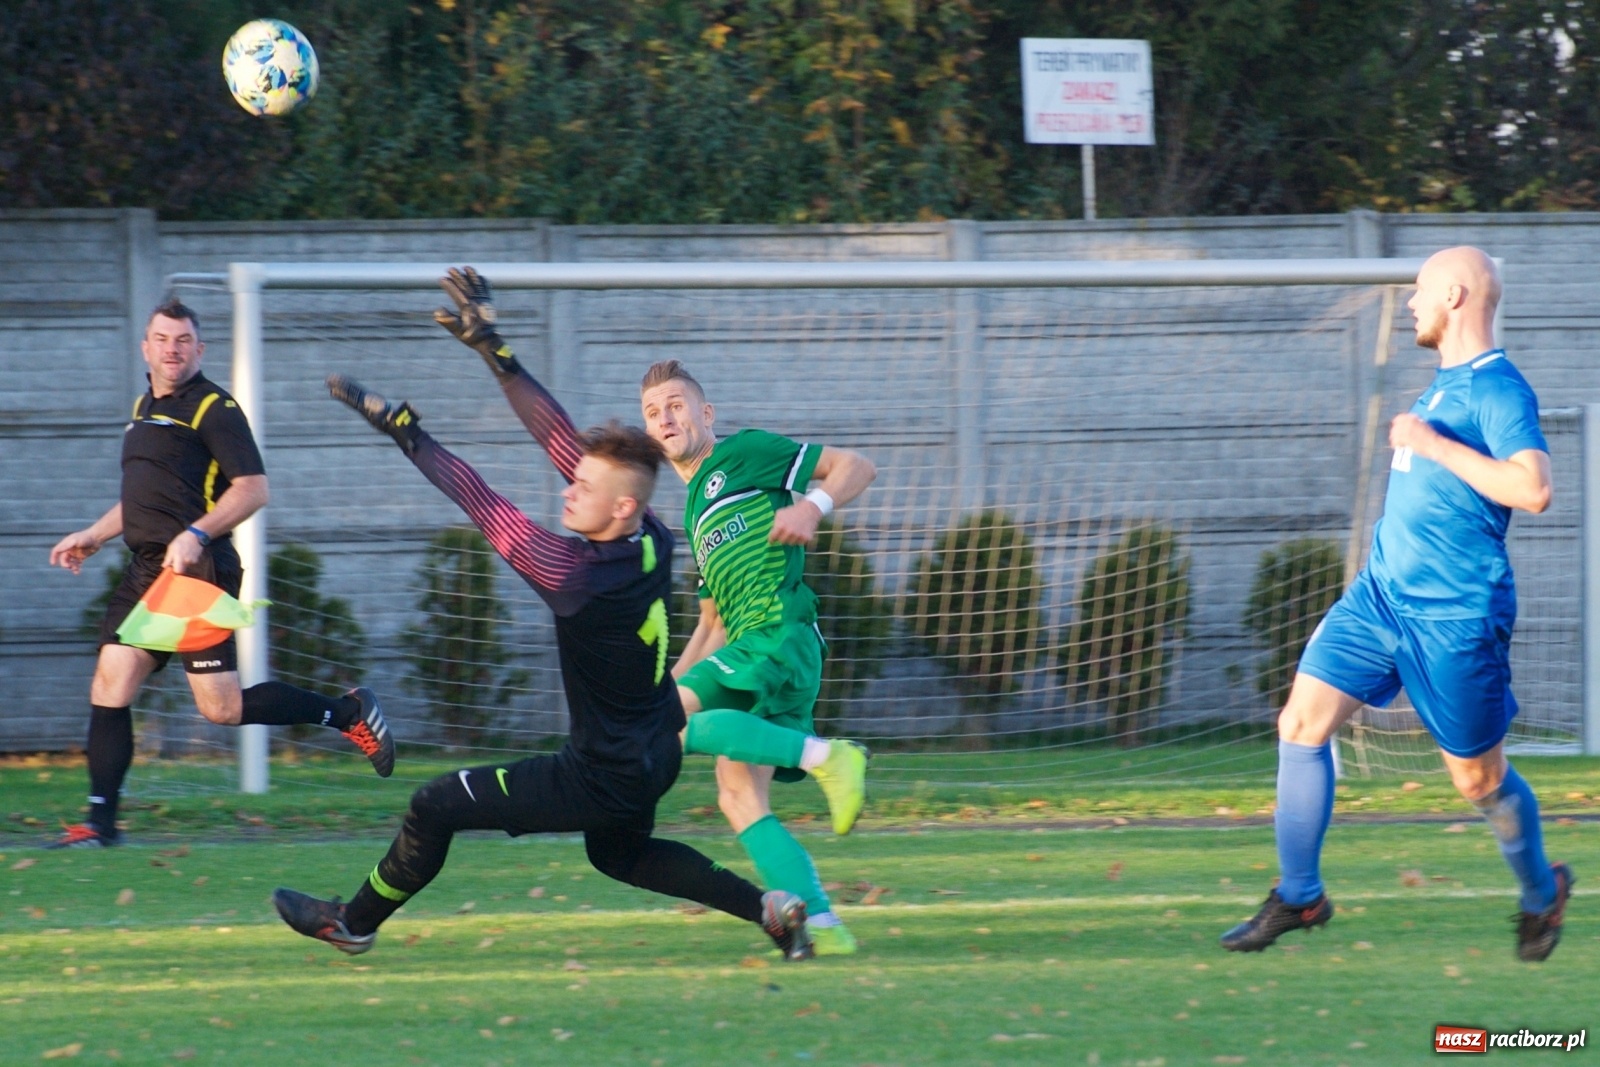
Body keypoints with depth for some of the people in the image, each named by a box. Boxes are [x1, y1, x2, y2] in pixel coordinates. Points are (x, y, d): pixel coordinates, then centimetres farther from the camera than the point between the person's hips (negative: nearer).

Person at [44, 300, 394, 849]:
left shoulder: (213, 408, -7)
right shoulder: (145, 409, 20)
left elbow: (253, 488, -14)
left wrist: (196, 535, -25)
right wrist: (93, 535, 27)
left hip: (198, 573, -8)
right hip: (146, 571, 8)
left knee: (221, 707, -9)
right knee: (110, 686, -2)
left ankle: (349, 712, 6)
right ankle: (100, 822, 0)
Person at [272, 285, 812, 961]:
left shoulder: (578, 576, -31)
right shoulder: (652, 542, -9)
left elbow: (488, 511, -23)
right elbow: (563, 440, -4)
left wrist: (408, 435, -14)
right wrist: (497, 355, -4)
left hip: (606, 778, -8)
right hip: (657, 757, 8)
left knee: (434, 808, 2)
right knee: (618, 854, 35)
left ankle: (354, 924, 20)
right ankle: (769, 907, 25)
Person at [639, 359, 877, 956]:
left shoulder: (742, 454, 5)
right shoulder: (696, 511, 29)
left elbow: (856, 466, 1)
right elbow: (713, 622, 33)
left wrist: (812, 506, -18)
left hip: (780, 634, -9)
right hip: (750, 649, 9)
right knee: (739, 800, 2)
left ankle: (826, 757, -26)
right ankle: (823, 926, -3)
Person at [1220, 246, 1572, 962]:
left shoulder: (1497, 389, -16)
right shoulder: (1446, 383, 12)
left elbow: (1533, 488, -30)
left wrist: (1435, 445, -26)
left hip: (1453, 617, -8)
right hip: (1381, 594, 8)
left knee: (1479, 779, 5)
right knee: (1301, 724, -3)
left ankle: (1542, 892, 31)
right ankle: (1299, 896, 5)